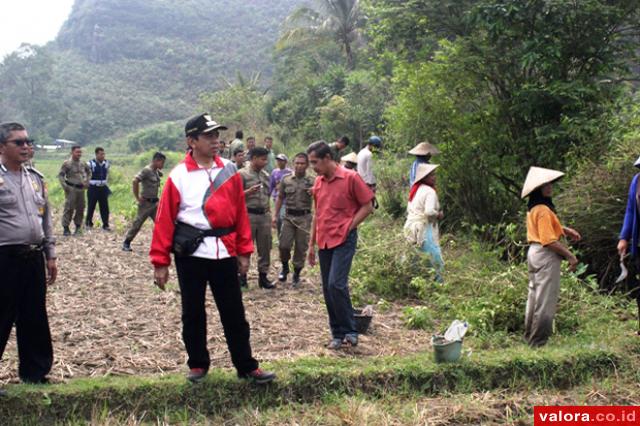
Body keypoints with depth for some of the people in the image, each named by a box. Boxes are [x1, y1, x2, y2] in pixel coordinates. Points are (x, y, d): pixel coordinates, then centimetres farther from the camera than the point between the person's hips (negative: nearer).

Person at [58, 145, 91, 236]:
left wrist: (87, 182, 14)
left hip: (81, 188, 5)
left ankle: (78, 227, 19)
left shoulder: (83, 164, 10)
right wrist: (64, 185, -14)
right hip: (71, 188, -5)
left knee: (80, 208, 7)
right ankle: (66, 228, -3)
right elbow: (60, 175, -6)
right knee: (69, 208, -7)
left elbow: (89, 172, 26)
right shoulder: (67, 163, -5)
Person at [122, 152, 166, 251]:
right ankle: (126, 243, 12)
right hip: (146, 203, -8)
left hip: (155, 202, 8)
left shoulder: (157, 171, 9)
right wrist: (137, 197, -20)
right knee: (138, 223, 0)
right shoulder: (147, 170, -16)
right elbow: (135, 181, -26)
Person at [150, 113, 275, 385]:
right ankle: (198, 365, 26)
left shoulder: (229, 171, 3)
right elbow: (164, 220, -5)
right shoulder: (178, 176, -5)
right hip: (190, 253, -2)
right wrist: (160, 261, -6)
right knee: (193, 312, 10)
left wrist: (244, 251, 6)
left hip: (224, 252, 2)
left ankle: (246, 367, 16)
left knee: (234, 312, 7)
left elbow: (240, 213, 7)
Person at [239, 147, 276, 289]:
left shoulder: (266, 175, 14)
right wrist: (249, 192, -22)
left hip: (264, 215, 6)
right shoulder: (242, 174, -5)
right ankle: (242, 275, 11)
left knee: (265, 247, 7)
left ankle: (263, 276, 15)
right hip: (248, 215, -6)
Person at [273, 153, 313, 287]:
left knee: (301, 247, 4)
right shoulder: (286, 180, 5)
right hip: (288, 216, 1)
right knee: (283, 245, -2)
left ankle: (296, 274, 19)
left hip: (304, 217, -1)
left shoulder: (311, 182, 0)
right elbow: (280, 198, 12)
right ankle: (285, 267, 26)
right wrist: (275, 215, 6)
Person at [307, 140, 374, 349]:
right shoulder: (318, 182, 11)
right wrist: (311, 244, 18)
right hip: (324, 242, 7)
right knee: (328, 290, 7)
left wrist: (348, 227, -11)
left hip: (343, 240, -7)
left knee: (336, 285, -17)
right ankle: (337, 334, 17)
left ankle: (349, 331, -2)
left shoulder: (351, 178, -8)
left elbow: (367, 207, -4)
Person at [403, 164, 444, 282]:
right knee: (434, 257, -2)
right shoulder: (429, 191, -15)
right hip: (424, 229, -9)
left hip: (412, 228, 9)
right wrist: (438, 215, -8)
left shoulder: (416, 189, 12)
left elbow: (409, 209, 18)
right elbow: (429, 211, -27)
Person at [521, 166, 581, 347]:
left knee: (534, 295, 18)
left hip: (534, 252, 10)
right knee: (545, 300, -3)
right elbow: (550, 241, -24)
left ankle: (530, 336, 28)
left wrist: (566, 230, 13)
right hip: (546, 256, -10)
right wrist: (570, 256, -17)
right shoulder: (543, 210, -21)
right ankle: (539, 341, 3)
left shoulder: (533, 208, 9)